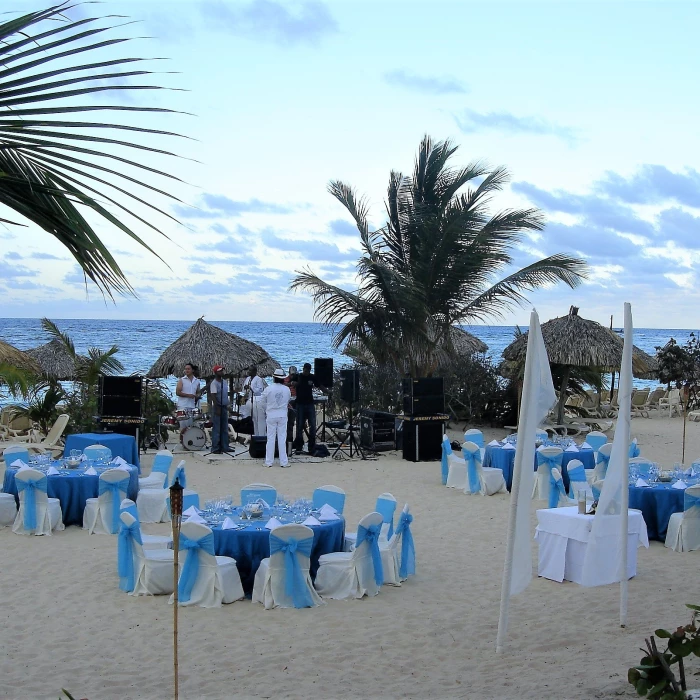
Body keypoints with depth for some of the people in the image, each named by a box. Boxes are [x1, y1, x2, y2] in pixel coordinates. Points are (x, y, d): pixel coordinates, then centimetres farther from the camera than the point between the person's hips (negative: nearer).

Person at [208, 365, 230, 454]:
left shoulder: (224, 382, 12)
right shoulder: (214, 383, -13)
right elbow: (213, 396, -18)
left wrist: (227, 406, 15)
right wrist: (217, 408, -22)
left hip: (224, 407, 8)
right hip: (218, 407, -8)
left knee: (224, 429, 11)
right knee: (217, 429, -5)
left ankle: (224, 447, 17)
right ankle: (215, 449, -2)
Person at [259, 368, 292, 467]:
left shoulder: (268, 389, -9)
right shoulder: (287, 389, -4)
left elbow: (261, 402, -1)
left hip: (271, 415, -1)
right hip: (283, 415, 1)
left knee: (270, 438, 5)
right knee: (282, 438, 5)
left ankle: (269, 462, 6)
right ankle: (283, 461, 6)